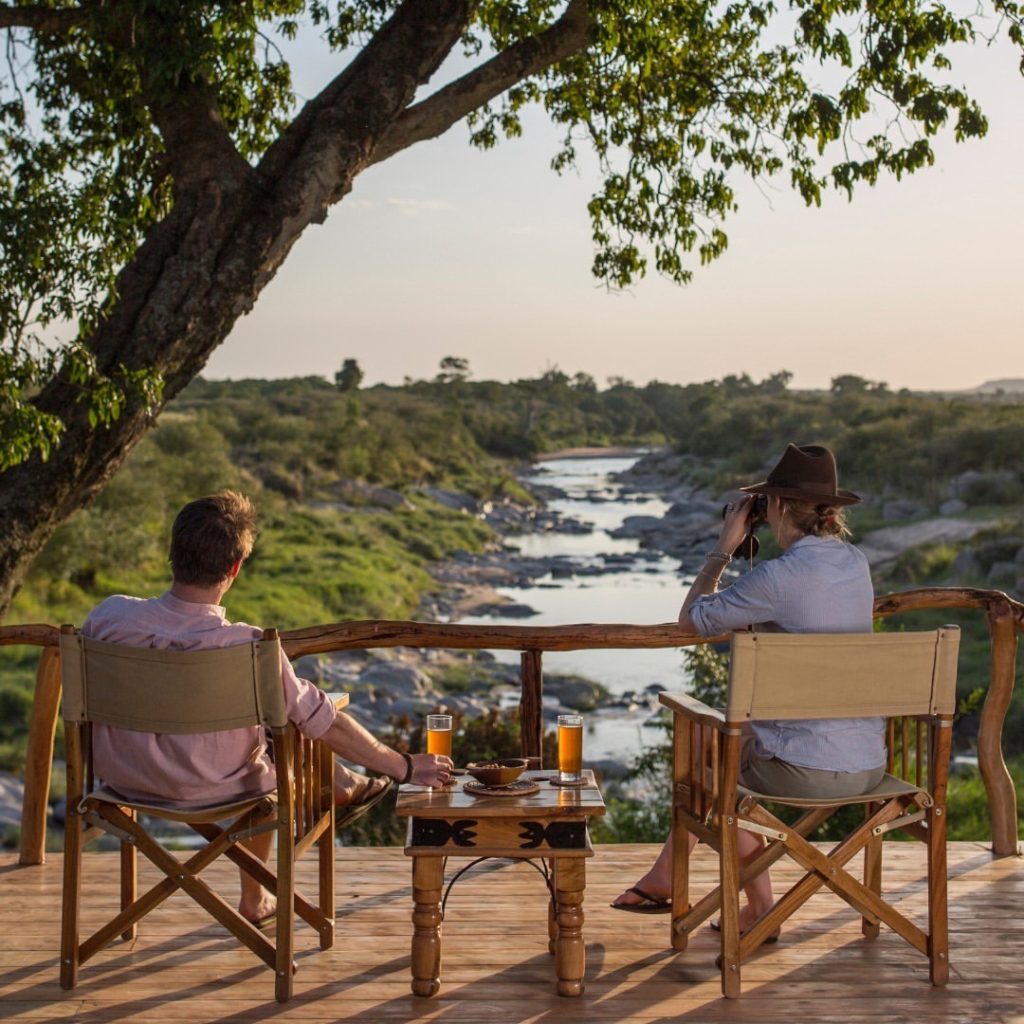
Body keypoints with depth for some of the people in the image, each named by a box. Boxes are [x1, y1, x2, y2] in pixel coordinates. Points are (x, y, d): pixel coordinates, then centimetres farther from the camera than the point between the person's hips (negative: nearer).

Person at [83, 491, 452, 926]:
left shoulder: (109, 615, -22)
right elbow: (329, 725, -19)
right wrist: (405, 767, -4)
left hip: (119, 776, 4)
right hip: (211, 789, -4)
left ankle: (340, 786, 42)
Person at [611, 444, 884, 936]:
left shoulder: (778, 575, -18)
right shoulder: (856, 563, 5)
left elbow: (691, 619, -5)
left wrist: (724, 547, 3)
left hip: (805, 769, -7)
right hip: (869, 765, 7)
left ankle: (760, 909, 32)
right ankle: (664, 877, 37)